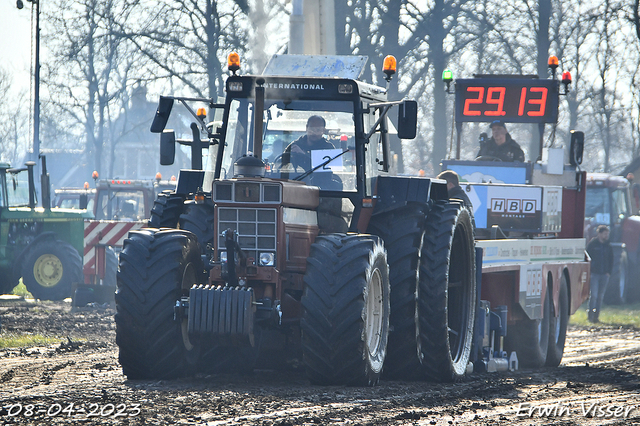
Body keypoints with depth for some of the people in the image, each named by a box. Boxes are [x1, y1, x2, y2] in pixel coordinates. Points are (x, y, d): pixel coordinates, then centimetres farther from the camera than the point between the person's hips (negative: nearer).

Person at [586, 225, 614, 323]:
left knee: (600, 296, 5)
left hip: (604, 274, 4)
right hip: (594, 274, -4)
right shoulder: (592, 244, 0)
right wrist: (589, 271, -6)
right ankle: (591, 315, -5)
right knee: (594, 295, -11)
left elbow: (611, 260, 17)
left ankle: (596, 316, 11)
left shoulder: (608, 246, 11)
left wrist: (609, 271, 5)